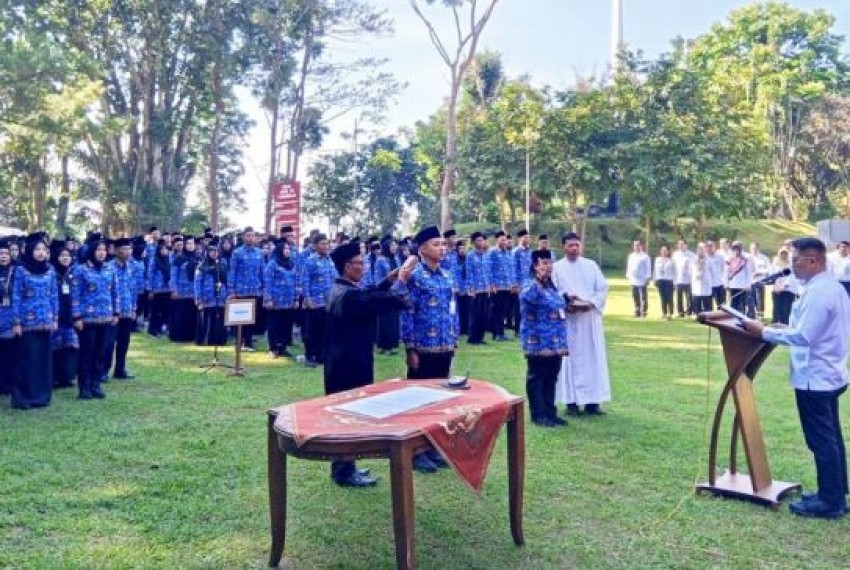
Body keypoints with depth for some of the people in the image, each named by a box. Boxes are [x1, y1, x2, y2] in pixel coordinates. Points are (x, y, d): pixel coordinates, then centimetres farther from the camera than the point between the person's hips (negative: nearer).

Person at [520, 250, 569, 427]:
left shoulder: (551, 286, 17)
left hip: (555, 342, 9)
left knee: (551, 378, 13)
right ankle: (538, 415, 6)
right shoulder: (530, 286, -11)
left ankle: (550, 412, 21)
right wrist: (539, 279, -28)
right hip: (538, 343, -9)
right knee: (536, 378, 0)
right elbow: (526, 297, -35)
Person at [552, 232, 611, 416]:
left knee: (593, 358, 2)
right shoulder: (557, 268, 2)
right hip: (567, 319, -2)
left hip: (590, 318, 2)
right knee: (570, 359, -1)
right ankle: (571, 402, 4)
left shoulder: (591, 265, 8)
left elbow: (603, 288, 4)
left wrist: (591, 303, -12)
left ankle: (592, 401, 9)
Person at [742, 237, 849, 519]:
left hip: (815, 377, -10)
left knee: (821, 441, -1)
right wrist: (787, 328, 11)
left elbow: (803, 337, -25)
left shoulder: (818, 292, -22)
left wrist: (764, 331, -18)